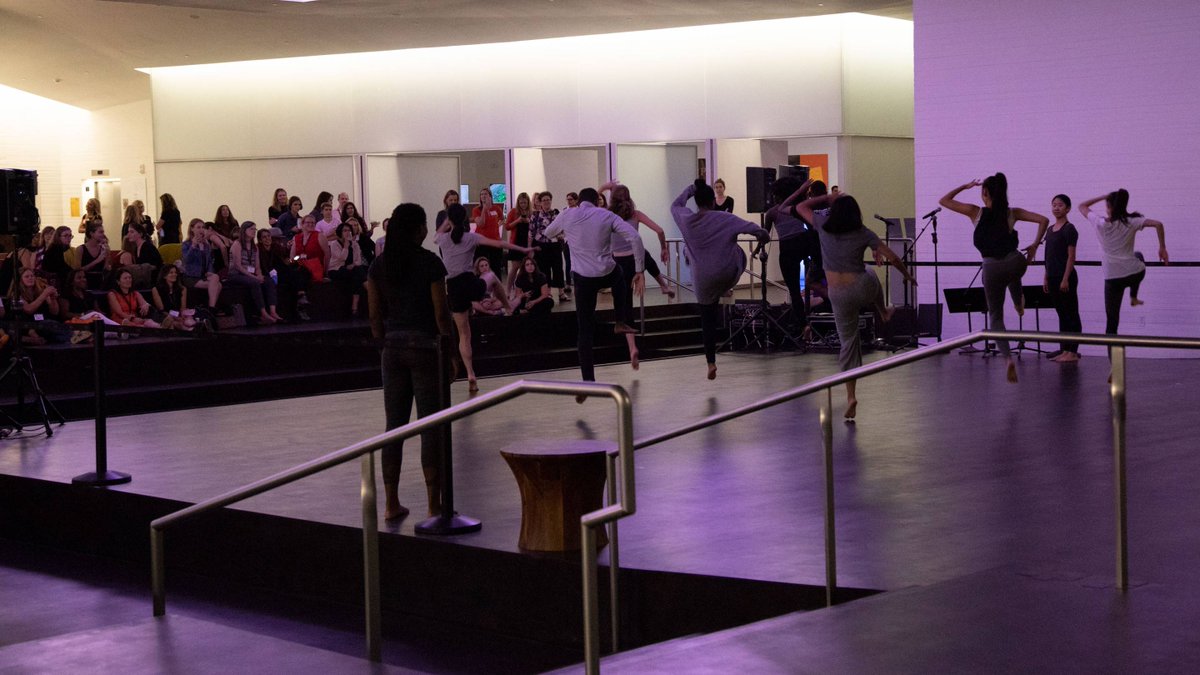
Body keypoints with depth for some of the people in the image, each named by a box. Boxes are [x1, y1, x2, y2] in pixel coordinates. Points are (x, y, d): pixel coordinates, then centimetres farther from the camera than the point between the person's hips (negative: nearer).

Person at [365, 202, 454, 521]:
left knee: (394, 425, 10)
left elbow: (375, 315, 7)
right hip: (426, 347, -5)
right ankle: (434, 506, 3)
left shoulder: (379, 264, 5)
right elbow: (441, 312, -10)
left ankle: (391, 503, 13)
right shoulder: (429, 262, -10)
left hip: (393, 348, 5)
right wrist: (449, 348, -1)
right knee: (432, 426, 1)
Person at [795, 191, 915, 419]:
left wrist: (828, 198, 16)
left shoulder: (823, 229, -4)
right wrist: (907, 275, 14)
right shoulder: (863, 234, -4)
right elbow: (892, 257, -2)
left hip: (838, 295, 0)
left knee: (848, 343, 9)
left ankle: (850, 396, 0)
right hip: (863, 288, 0)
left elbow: (801, 207, 11)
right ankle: (884, 312, 63)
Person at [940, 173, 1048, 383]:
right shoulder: (1012, 214, 4)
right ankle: (1019, 302, 51)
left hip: (992, 269, -2)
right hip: (1015, 264, 2)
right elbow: (1043, 220, 1)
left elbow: (944, 201, 5)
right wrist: (1035, 245, 8)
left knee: (995, 316, 8)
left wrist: (965, 186, 12)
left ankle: (1008, 358, -10)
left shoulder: (976, 213, -2)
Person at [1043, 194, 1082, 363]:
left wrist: (1066, 279, -17)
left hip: (1066, 277, -8)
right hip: (1053, 277, 8)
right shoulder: (1050, 230, 13)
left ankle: (1072, 351, -1)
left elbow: (1071, 257, -13)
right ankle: (1064, 349, 16)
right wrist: (1046, 278, 14)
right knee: (1061, 314, 12)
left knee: (1071, 314, -2)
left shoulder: (1069, 229, -9)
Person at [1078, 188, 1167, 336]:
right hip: (1136, 273, 2)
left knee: (1111, 319, 4)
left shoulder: (1100, 223, -7)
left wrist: (1103, 197, 9)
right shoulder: (1131, 221, -4)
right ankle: (1133, 298, 46)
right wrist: (1162, 249, -6)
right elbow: (1157, 224, -14)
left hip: (1113, 277, -2)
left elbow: (1082, 206, 7)